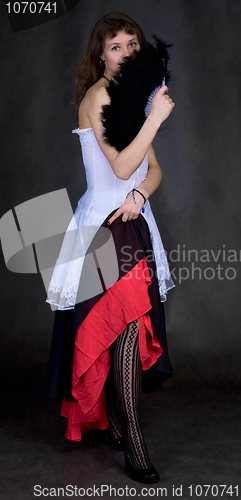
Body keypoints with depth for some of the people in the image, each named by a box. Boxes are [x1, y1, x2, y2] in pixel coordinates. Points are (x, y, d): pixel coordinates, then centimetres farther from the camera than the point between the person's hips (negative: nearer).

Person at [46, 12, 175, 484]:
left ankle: (113, 423, 25)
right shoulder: (99, 95, -8)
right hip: (107, 225, -8)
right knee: (130, 325, -13)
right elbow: (121, 166, -18)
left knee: (119, 327, 10)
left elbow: (153, 169, 12)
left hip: (131, 220, 8)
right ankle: (135, 450, -7)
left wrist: (139, 193, -8)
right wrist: (156, 116, -17)